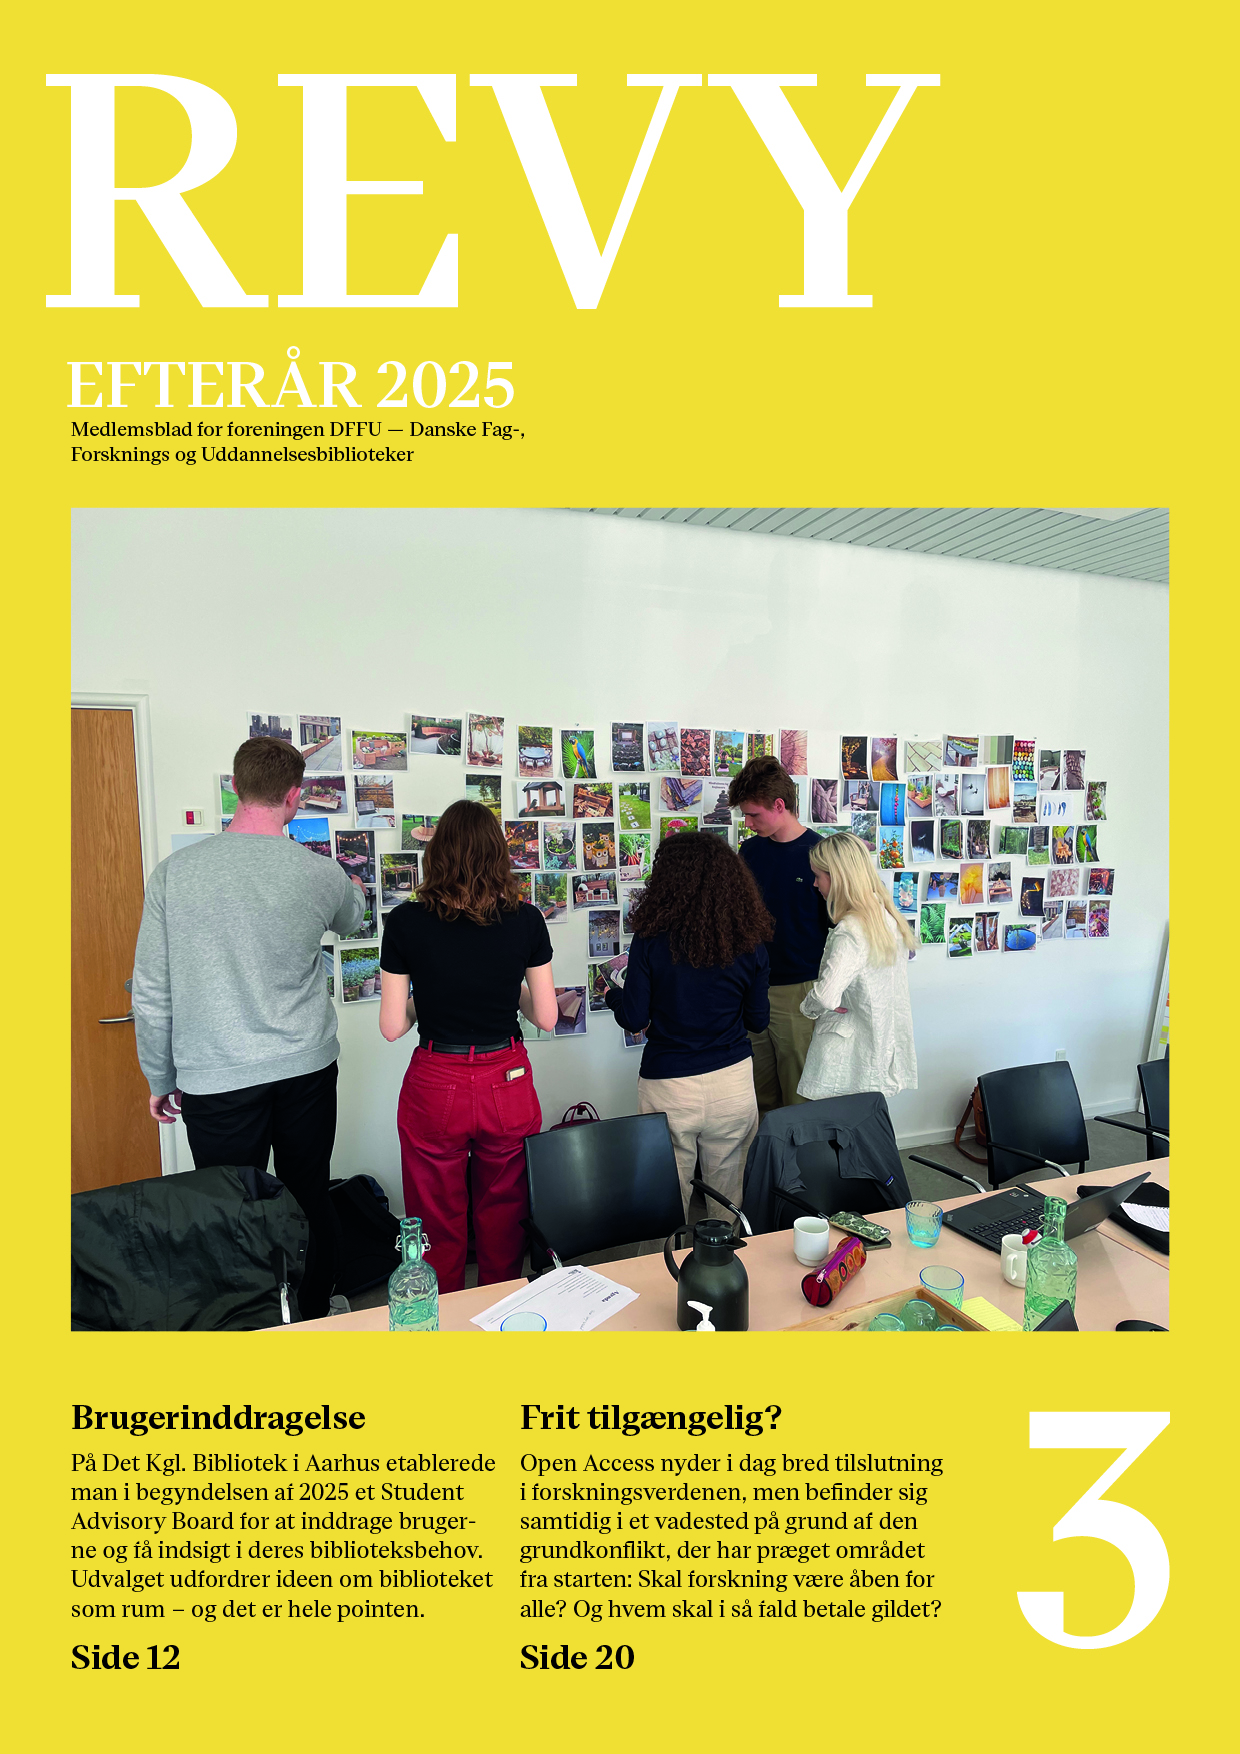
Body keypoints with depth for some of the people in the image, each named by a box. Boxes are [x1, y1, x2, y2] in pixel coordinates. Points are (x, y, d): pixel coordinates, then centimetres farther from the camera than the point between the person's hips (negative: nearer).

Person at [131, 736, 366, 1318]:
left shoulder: (175, 872, -10)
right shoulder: (320, 873, -9)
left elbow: (152, 993, -5)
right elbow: (352, 916, 16)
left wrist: (161, 1080, 8)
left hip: (215, 1080, -1)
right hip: (307, 1070, 1)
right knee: (310, 1204, 18)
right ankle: (314, 1319, 36)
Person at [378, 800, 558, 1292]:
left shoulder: (406, 922, -10)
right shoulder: (526, 920, -8)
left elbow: (392, 1026, -5)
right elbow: (546, 1017, -1)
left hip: (434, 1089, -1)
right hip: (508, 1086, 1)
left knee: (438, 1231, 18)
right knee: (503, 1224, 21)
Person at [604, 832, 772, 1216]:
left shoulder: (651, 940, -13)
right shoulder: (749, 944, -5)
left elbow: (633, 1019, -7)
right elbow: (758, 1021, 4)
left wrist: (613, 993, 14)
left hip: (668, 1088, -2)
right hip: (733, 1081, 3)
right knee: (728, 1195, 18)